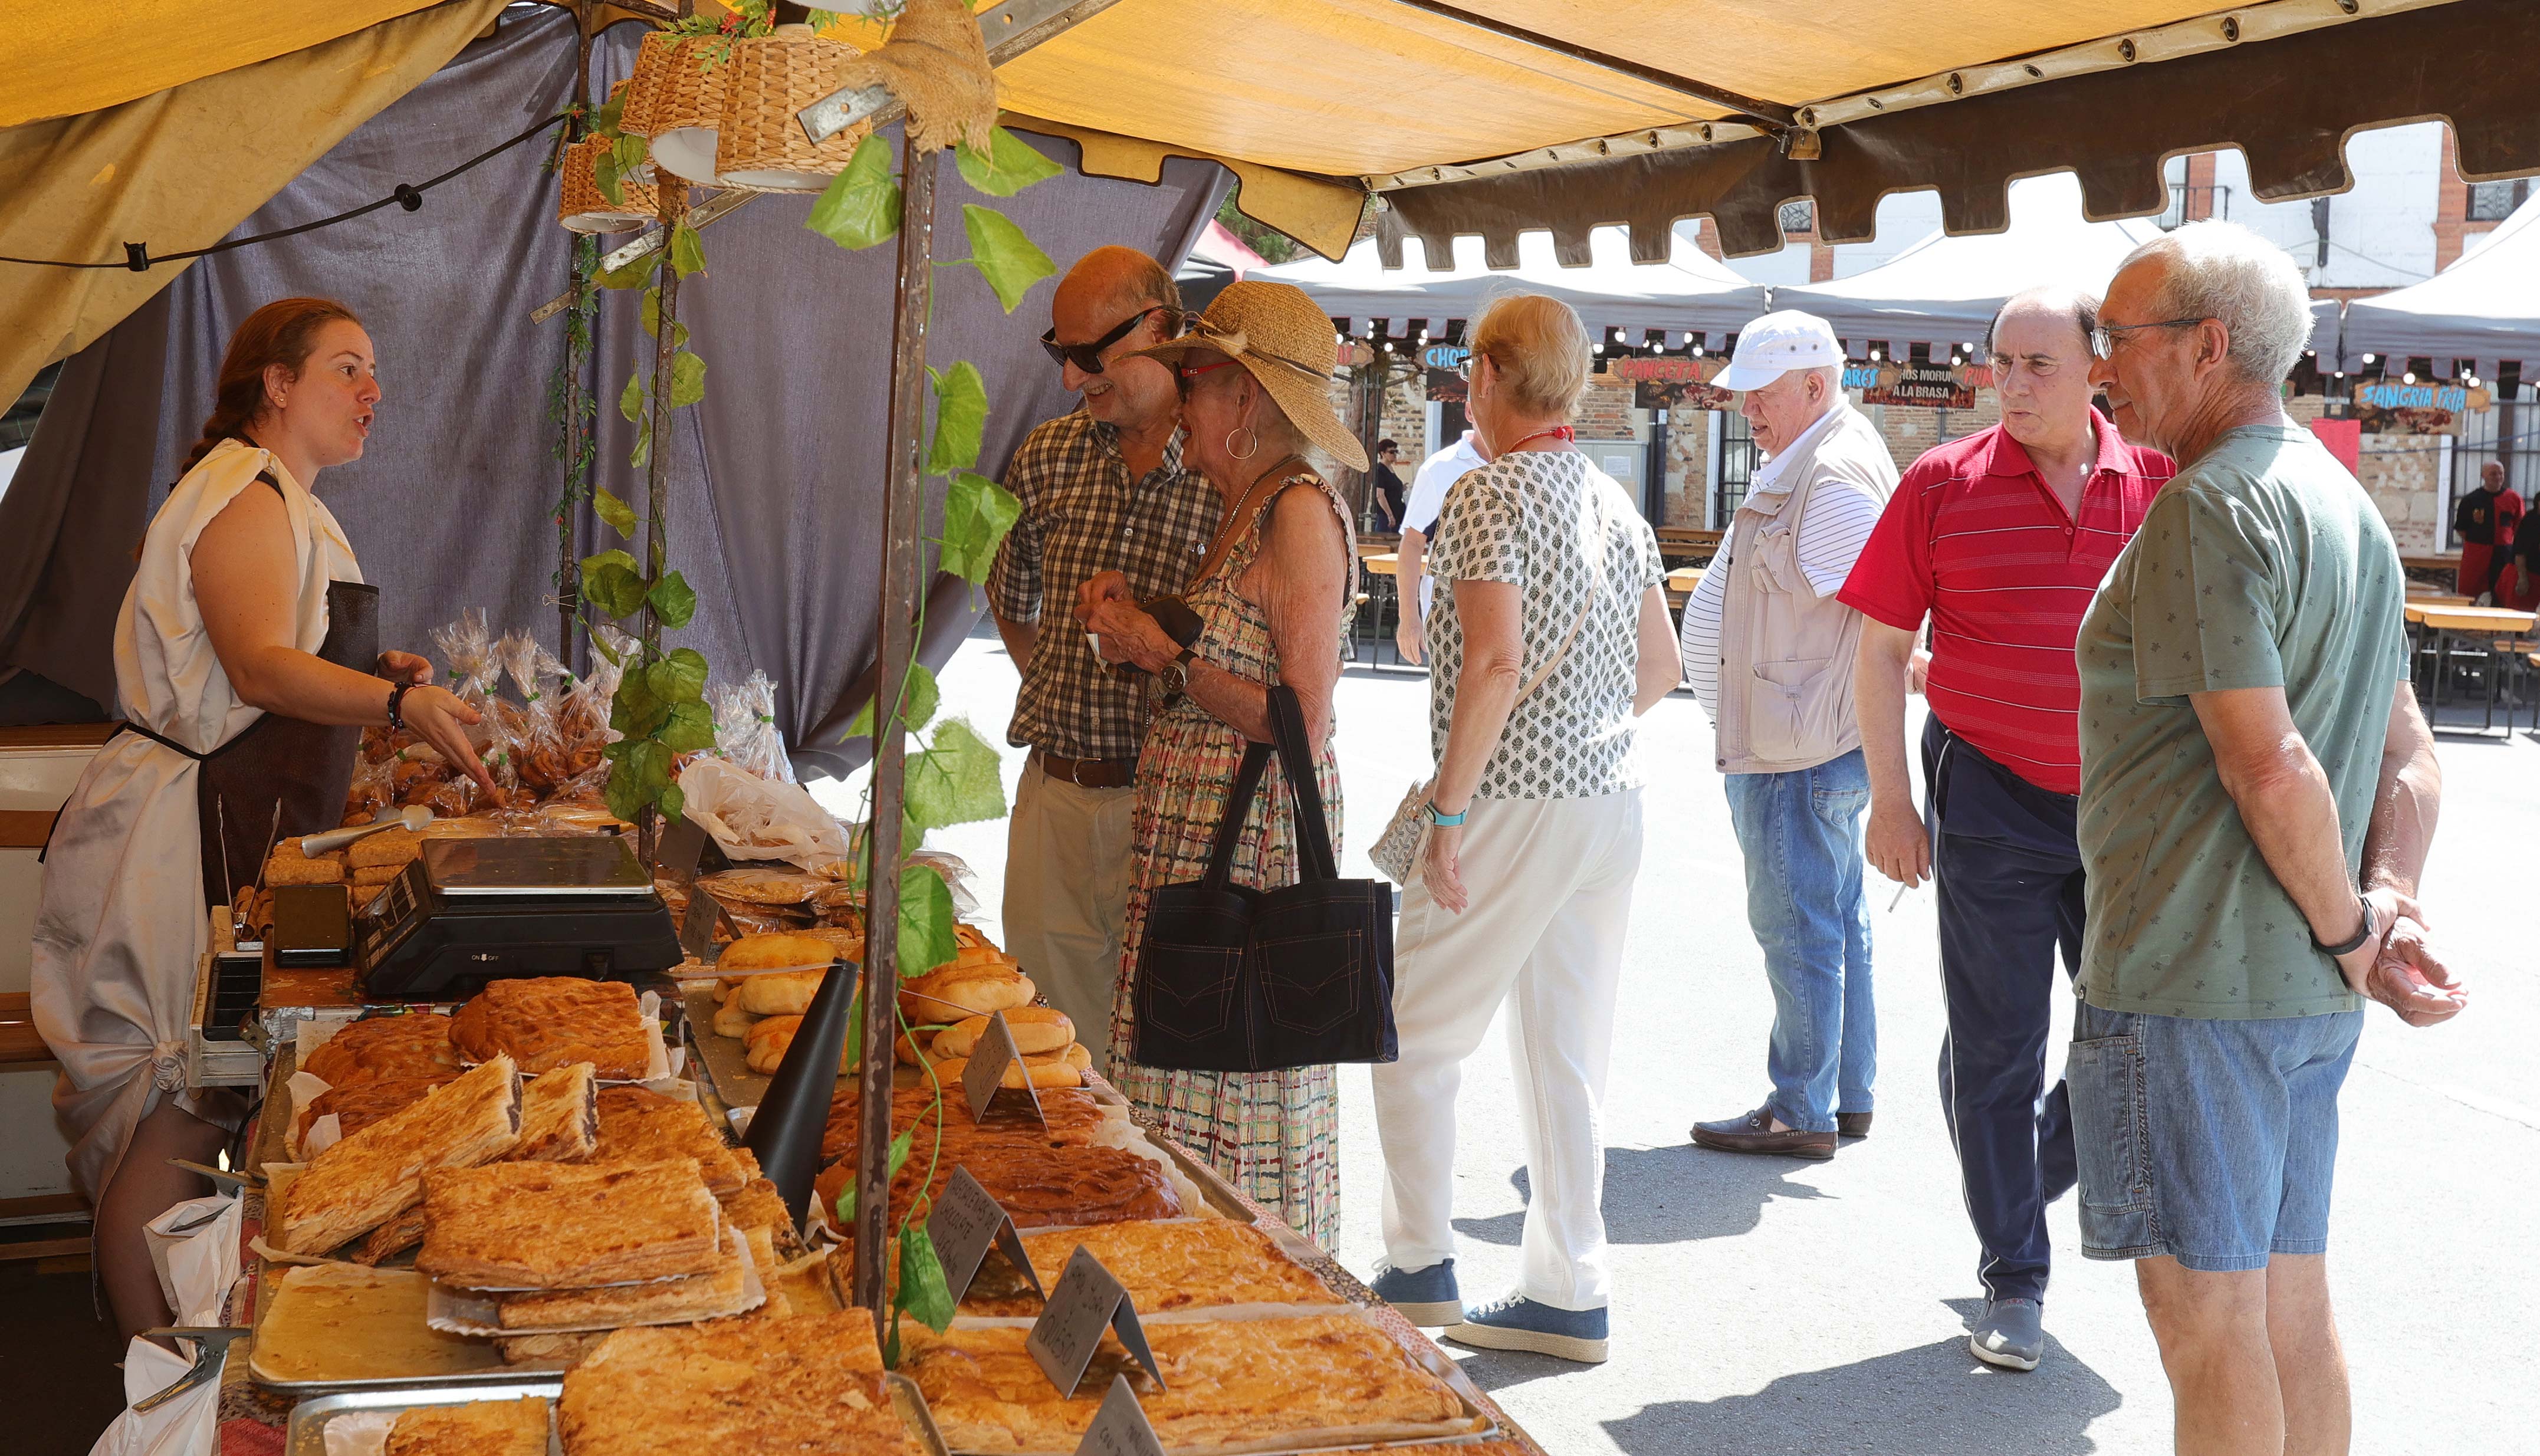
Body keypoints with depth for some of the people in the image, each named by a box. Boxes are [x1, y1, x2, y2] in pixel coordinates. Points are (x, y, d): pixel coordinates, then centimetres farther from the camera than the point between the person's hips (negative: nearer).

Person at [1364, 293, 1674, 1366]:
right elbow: (1660, 669, 16)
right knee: (1567, 1054, 11)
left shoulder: (1490, 495, -11)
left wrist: (1449, 811, -17)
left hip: (1515, 804, -7)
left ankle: (1419, 1270, 12)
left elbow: (1496, 664, -21)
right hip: (1612, 798, 8)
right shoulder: (1616, 503, 12)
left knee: (1416, 1038, 6)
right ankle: (1569, 1295, 16)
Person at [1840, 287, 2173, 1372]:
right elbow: (1882, 646, 0)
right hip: (1992, 799, -2)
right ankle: (2013, 1279, 17)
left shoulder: (2158, 486, 1)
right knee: (1996, 1044, 4)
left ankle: (2033, 1173, 35)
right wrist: (1890, 800, -4)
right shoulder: (1944, 485, -4)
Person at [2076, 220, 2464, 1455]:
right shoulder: (2346, 504, 15)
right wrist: (2390, 904, -1)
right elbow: (2409, 763, 13)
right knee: (2290, 1306, 15)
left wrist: (2349, 936, -9)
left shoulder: (2207, 509, -16)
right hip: (2307, 989, 9)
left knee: (2204, 1314, 0)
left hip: (2191, 981, -9)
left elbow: (2272, 769, -22)